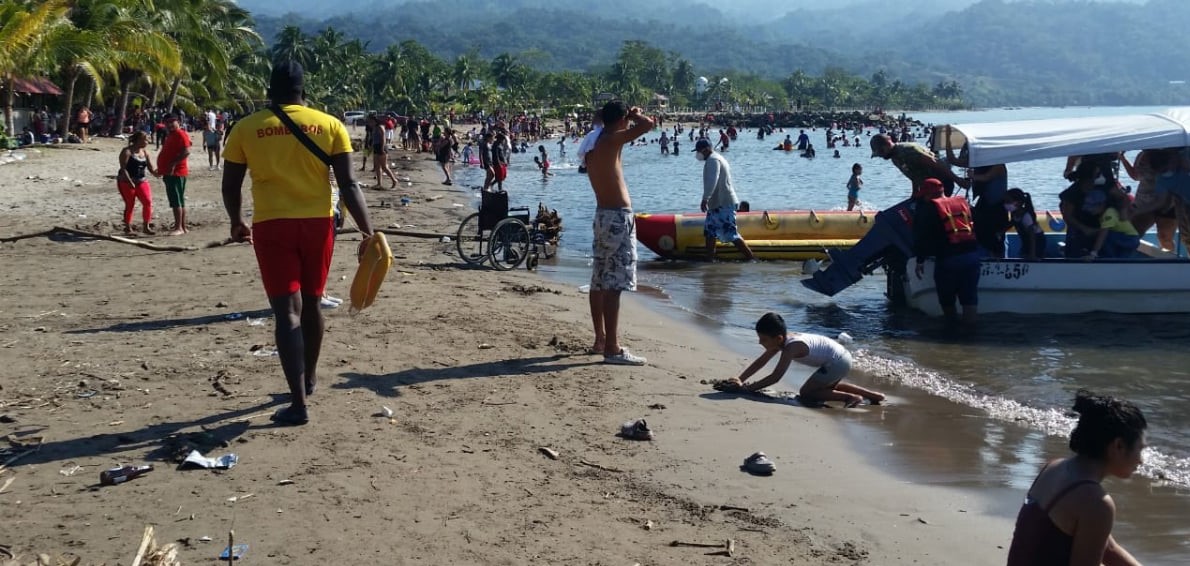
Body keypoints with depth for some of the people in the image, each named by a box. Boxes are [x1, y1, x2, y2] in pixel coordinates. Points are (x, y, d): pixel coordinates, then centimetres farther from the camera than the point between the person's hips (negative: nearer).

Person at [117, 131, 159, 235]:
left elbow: (151, 168, 8)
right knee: (130, 205, -3)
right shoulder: (127, 151, -8)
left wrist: (155, 172, -16)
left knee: (148, 201, -9)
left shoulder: (145, 152, 10)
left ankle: (145, 227, -1)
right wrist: (130, 182, -22)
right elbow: (123, 168, -14)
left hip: (141, 181, 5)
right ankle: (128, 228, 12)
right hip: (126, 182, -5)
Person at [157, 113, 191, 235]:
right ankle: (182, 226, 16)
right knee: (179, 201, 12)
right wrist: (163, 169, 23)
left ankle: (179, 227, -14)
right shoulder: (170, 135, 20)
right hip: (170, 173, 11)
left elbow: (186, 151, -24)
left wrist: (173, 164, -27)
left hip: (176, 172, -11)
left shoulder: (180, 134, -12)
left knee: (176, 200, -13)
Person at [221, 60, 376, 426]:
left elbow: (230, 186, 6)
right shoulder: (329, 125, 1)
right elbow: (348, 185, -5)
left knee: (287, 311, -3)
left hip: (271, 226, -2)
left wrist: (237, 223, 24)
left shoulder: (245, 128, 1)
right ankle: (309, 378, 38)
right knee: (311, 303, 20)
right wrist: (367, 232, -4)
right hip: (317, 222, 2)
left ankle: (299, 403, -10)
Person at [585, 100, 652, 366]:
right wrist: (635, 116, -3)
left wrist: (629, 119, 28)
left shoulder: (595, 143, 13)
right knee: (614, 285, -11)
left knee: (600, 282, 14)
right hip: (618, 217, -10)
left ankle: (601, 339, 24)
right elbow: (647, 125, -24)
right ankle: (612, 349, -12)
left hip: (603, 214, 10)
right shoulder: (611, 140, -13)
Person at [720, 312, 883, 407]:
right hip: (842, 358, 10)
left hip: (837, 362, -10)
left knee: (805, 393, -6)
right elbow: (760, 362, 8)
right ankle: (873, 395, 29)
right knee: (828, 386, 33)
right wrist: (740, 380, -2)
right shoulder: (782, 339, 2)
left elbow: (775, 377, -28)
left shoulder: (791, 347, -24)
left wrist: (746, 388, -26)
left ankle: (851, 397, -8)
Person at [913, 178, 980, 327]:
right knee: (969, 295, 9)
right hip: (972, 254, 4)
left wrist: (920, 261, 0)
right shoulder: (963, 203, 19)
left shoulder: (928, 209, 4)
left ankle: (952, 325, 22)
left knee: (946, 297, 14)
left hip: (947, 257, -4)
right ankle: (969, 326, 7)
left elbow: (921, 236, -2)